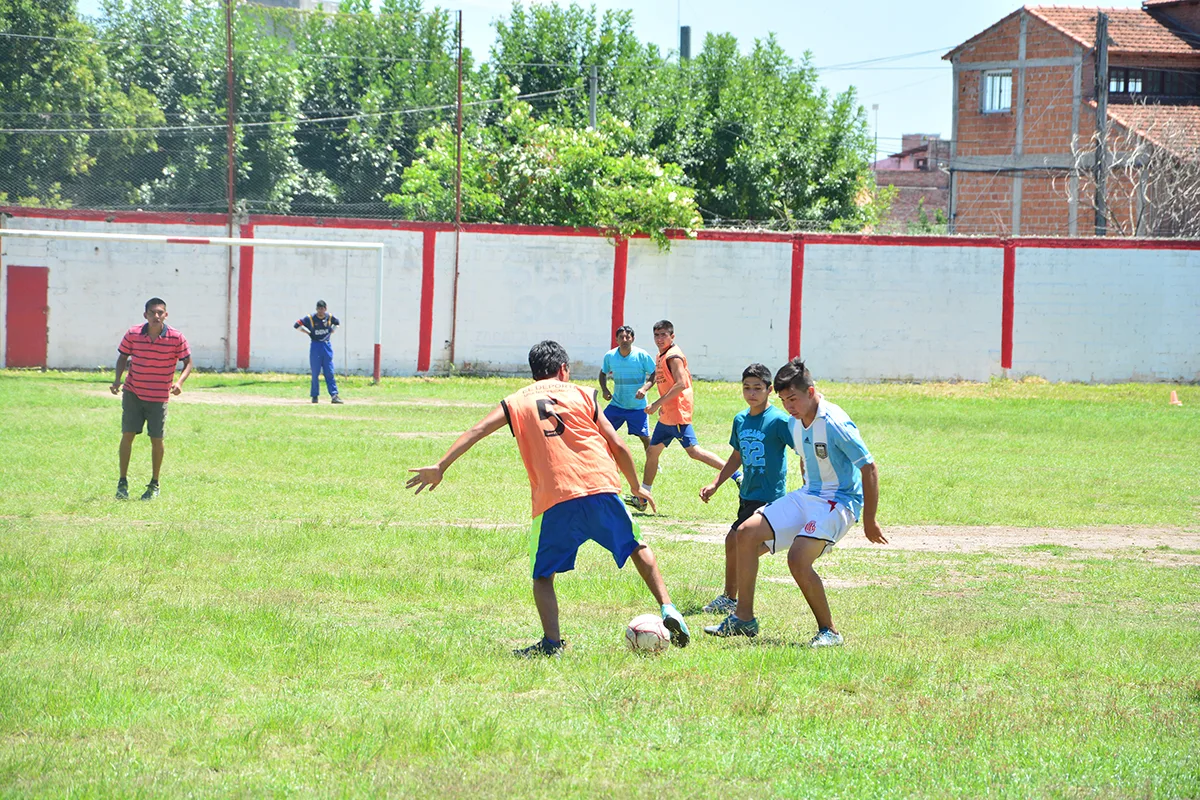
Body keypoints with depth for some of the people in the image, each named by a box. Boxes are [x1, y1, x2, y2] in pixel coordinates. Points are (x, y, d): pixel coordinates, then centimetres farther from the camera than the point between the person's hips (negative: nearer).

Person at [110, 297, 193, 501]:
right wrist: (117, 379, -7)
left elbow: (187, 362, 0)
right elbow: (123, 356, 8)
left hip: (159, 397, -1)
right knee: (127, 435, -4)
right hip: (133, 393, 1)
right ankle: (123, 482, 5)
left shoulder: (176, 338, -10)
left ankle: (154, 485, 19)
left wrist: (179, 382, -18)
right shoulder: (132, 334, -6)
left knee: (156, 440, 4)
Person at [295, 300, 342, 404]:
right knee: (315, 373, 1)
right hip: (315, 347, -2)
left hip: (327, 346, 2)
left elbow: (337, 323, 23)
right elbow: (297, 325, -3)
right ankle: (315, 396, 10)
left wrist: (331, 331, 7)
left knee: (329, 373, -1)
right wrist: (308, 332, -8)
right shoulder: (310, 318, -7)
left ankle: (334, 395, -5)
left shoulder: (330, 317, 2)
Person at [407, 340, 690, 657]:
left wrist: (440, 467, 3)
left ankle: (552, 642, -4)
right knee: (637, 547, 23)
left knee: (543, 574, 12)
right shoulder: (582, 394, 16)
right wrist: (637, 487, 25)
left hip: (553, 500, -1)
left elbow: (476, 431, 4)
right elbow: (618, 446, 14)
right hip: (601, 488, 1)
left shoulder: (517, 402, 16)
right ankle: (667, 608, 12)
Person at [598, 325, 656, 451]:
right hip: (616, 404, 3)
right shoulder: (610, 356, -3)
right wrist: (604, 389, -3)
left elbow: (654, 374, -5)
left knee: (645, 437, -2)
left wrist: (645, 388, -22)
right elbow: (603, 373, 14)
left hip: (637, 406, -3)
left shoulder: (642, 355, -12)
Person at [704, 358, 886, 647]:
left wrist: (869, 521, -15)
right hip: (807, 495, 9)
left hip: (839, 502, -9)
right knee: (747, 533, 0)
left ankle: (829, 631, -11)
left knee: (798, 558, -27)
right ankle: (743, 619, 6)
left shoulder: (835, 424, -21)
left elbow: (869, 469, -18)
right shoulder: (796, 422, 5)